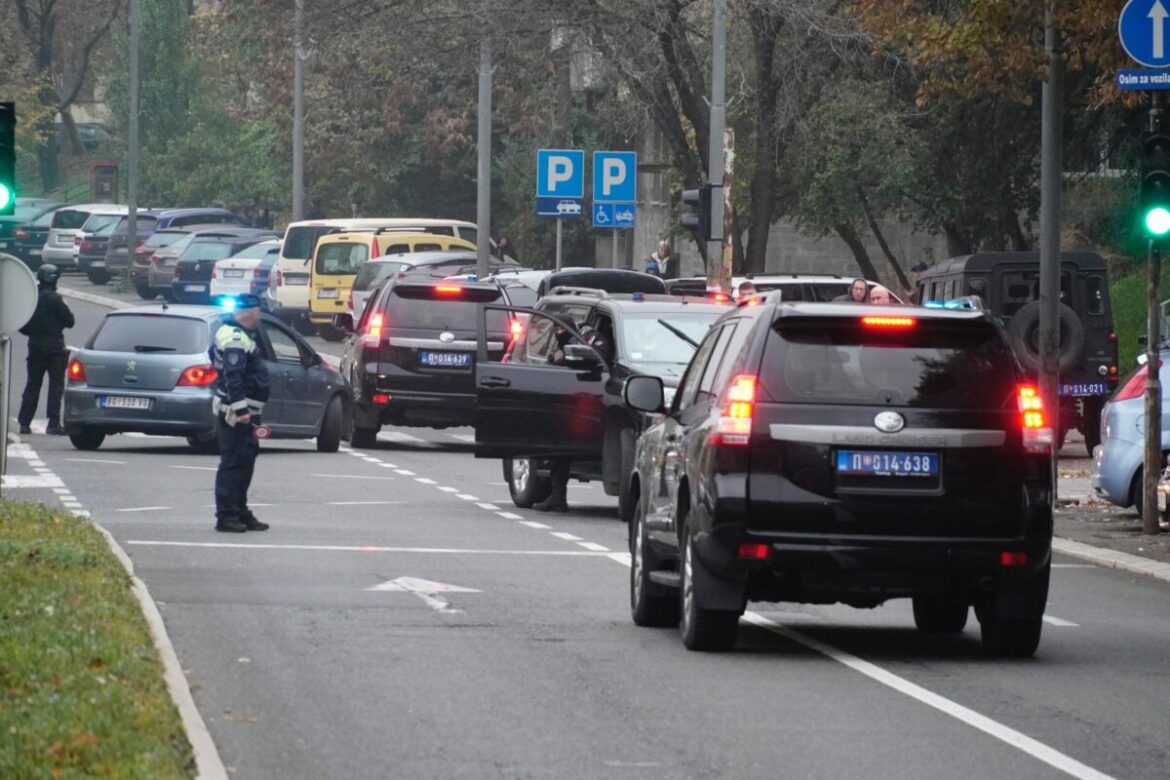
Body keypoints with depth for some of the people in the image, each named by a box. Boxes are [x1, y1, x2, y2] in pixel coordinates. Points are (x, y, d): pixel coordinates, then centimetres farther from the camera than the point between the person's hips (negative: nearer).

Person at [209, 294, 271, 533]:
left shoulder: (239, 335, 18)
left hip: (243, 411, 11)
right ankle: (226, 516, -6)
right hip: (237, 412, -11)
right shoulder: (235, 339, -17)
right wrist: (241, 409, -28)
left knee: (246, 459, 16)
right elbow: (233, 377, -25)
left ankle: (240, 513, 23)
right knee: (233, 462, -8)